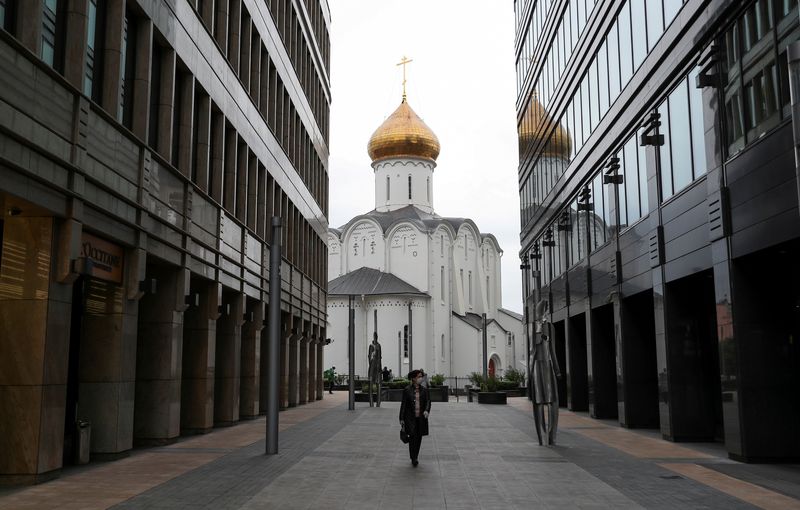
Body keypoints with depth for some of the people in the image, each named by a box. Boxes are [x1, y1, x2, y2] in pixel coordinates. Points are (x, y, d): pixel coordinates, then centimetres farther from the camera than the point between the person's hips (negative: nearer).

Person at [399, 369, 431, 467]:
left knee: (419, 437, 9)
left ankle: (415, 456, 27)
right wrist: (402, 419, 0)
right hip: (410, 418, -3)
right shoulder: (407, 390, -2)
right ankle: (414, 459, -10)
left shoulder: (424, 390, 6)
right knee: (412, 435, -14)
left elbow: (428, 401, 1)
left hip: (421, 418, 3)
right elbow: (403, 404, 0)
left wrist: (427, 410, -20)